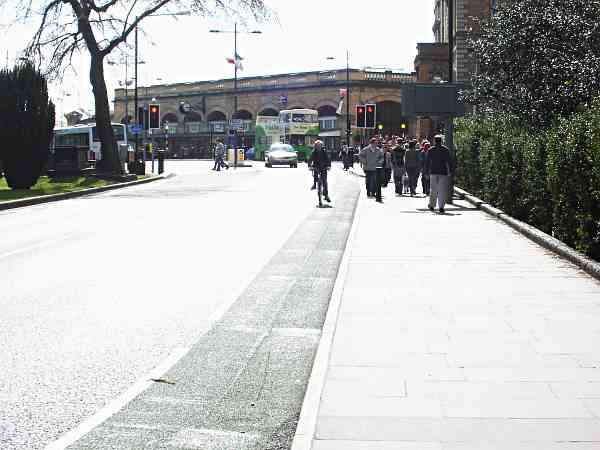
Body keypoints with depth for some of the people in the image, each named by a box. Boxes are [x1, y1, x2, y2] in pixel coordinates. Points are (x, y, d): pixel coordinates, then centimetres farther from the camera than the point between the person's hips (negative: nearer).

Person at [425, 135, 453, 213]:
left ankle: (432, 205, 14)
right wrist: (450, 171, 4)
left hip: (433, 172, 2)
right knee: (442, 190, -2)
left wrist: (427, 172, 11)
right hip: (443, 172, -2)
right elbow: (449, 161, -2)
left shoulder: (430, 150, 4)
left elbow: (427, 162, 5)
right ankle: (441, 207, -9)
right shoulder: (445, 149, -1)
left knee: (433, 190, 14)